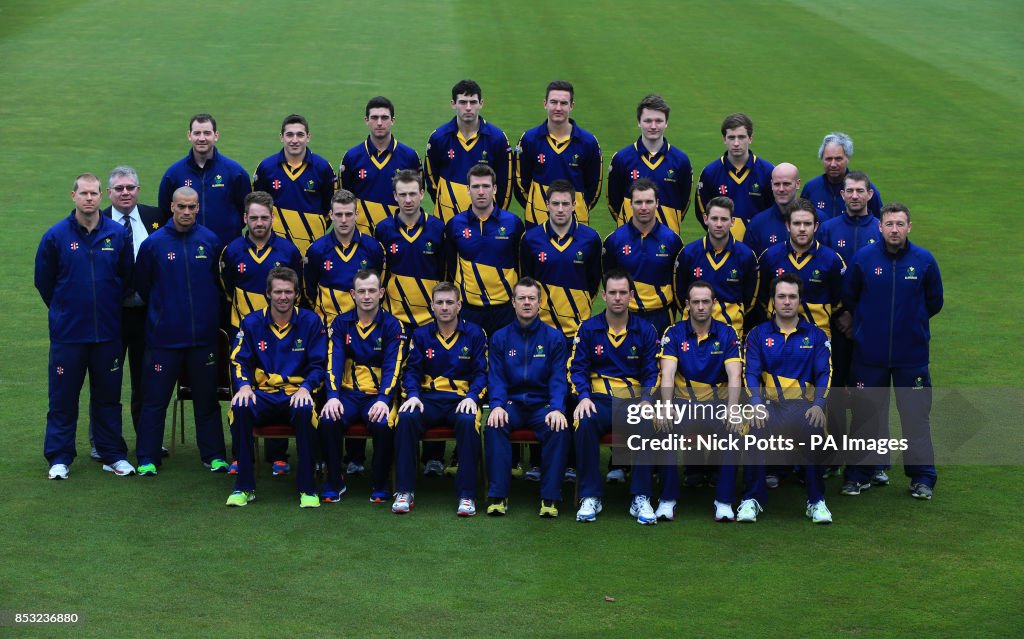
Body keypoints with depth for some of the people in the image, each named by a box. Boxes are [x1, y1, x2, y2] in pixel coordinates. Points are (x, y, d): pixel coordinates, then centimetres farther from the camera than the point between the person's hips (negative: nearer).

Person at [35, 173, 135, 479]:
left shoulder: (118, 234, 1)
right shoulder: (56, 236, -4)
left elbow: (127, 276, 12)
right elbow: (43, 281, 6)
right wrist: (62, 309, 11)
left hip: (108, 331, 1)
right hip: (67, 332, -1)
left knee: (108, 396, 9)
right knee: (63, 397, 2)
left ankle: (113, 455, 17)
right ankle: (59, 459, 10)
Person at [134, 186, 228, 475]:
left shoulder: (210, 241, 2)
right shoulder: (153, 243, -3)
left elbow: (221, 282, 14)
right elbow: (142, 285, 8)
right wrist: (160, 312, 12)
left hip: (203, 335, 2)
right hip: (164, 337, -2)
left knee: (207, 398, 9)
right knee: (155, 400, 1)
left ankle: (213, 455, 18)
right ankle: (147, 458, 8)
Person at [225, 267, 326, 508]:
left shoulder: (310, 321, 4)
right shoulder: (252, 322, 7)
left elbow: (318, 364, 3)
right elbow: (239, 360, 7)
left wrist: (306, 388, -16)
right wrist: (243, 386, -14)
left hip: (296, 394, -1)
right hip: (263, 395, 2)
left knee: (304, 410, -37)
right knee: (241, 408, -33)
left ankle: (307, 488, -25)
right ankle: (244, 486, -22)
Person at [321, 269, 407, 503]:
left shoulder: (392, 325, 1)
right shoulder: (341, 323, 7)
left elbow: (392, 367, -7)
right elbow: (334, 362, -2)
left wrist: (383, 400, -24)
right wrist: (333, 396, -19)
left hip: (378, 395, -1)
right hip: (348, 393, 2)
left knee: (383, 423, -33)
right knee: (329, 420, -30)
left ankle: (380, 484, -10)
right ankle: (334, 482, -10)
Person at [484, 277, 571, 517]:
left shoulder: (554, 337, 7)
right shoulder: (500, 338, 10)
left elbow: (558, 378, 0)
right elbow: (496, 378, 4)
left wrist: (557, 409, -18)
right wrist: (497, 405, -17)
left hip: (542, 404, -1)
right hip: (511, 403, 1)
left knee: (559, 428, -32)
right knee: (494, 425, -31)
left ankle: (550, 497, -27)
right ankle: (498, 495, -29)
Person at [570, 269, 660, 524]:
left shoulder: (645, 330, 9)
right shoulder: (588, 329, 8)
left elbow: (652, 372, 7)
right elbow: (577, 368, 6)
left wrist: (646, 400, -13)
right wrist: (583, 396, -13)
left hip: (634, 400, 0)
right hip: (600, 399, 0)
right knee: (584, 422, -35)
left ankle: (641, 498, -25)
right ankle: (590, 497, -25)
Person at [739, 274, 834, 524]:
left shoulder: (815, 335, 15)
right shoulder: (758, 334, 13)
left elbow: (824, 373, 5)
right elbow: (751, 372, 1)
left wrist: (818, 404, -15)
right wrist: (757, 403, -18)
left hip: (804, 404, 0)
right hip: (769, 403, 0)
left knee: (813, 429, -36)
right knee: (757, 429, -36)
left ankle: (816, 500, -20)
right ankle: (752, 499, -21)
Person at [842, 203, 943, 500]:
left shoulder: (924, 260, -3)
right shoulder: (863, 258, -4)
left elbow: (934, 301, 11)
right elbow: (848, 298, 8)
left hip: (912, 353, 0)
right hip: (869, 352, 0)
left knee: (916, 414, 3)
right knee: (866, 413, 7)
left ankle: (922, 476, 13)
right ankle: (858, 474, 17)